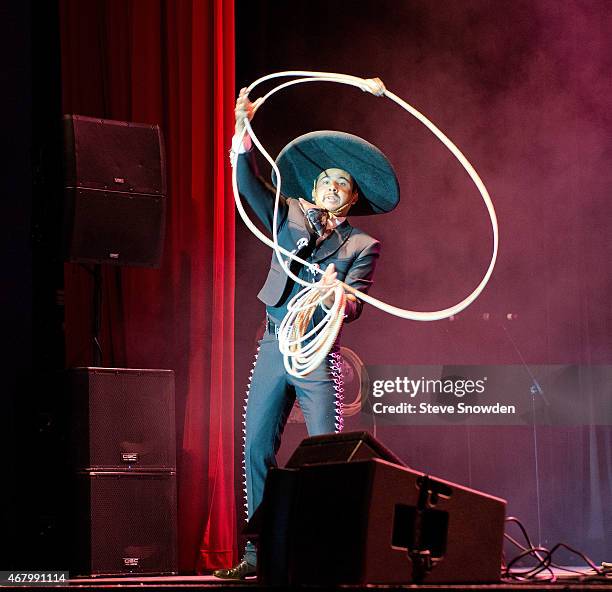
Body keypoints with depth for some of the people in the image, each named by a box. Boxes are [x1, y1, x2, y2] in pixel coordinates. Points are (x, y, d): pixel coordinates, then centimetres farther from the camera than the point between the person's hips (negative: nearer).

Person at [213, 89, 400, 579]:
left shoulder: (361, 245, 4)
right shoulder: (292, 220, 13)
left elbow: (354, 308, -7)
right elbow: (248, 185, 2)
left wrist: (334, 296, -30)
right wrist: (243, 130, -11)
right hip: (274, 347, 4)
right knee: (257, 450, 1)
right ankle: (259, 552, 7)